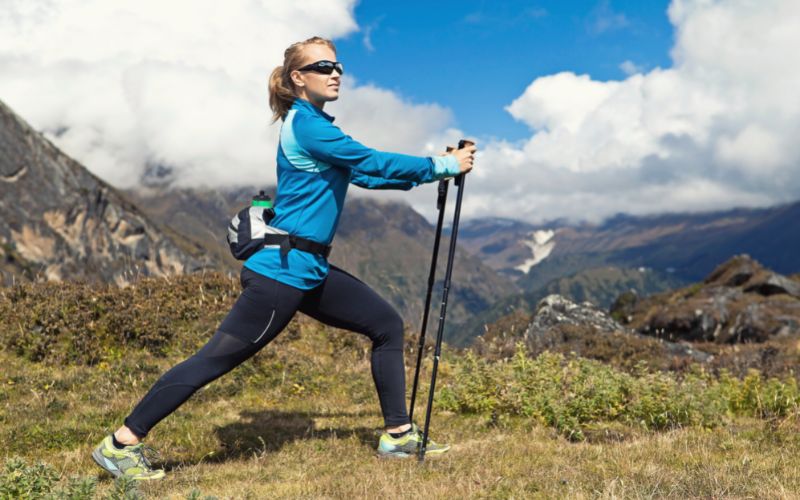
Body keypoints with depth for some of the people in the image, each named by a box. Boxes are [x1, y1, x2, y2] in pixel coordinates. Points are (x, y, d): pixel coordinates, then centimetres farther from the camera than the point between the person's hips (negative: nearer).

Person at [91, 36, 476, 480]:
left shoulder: (315, 124, 16)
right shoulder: (306, 124, -13)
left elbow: (364, 175, 18)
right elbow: (373, 162, -16)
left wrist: (427, 173, 10)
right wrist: (443, 166, -7)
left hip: (310, 271, 10)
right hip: (282, 270, -10)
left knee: (387, 325, 10)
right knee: (215, 360, -5)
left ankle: (398, 435, 18)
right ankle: (120, 444, 6)